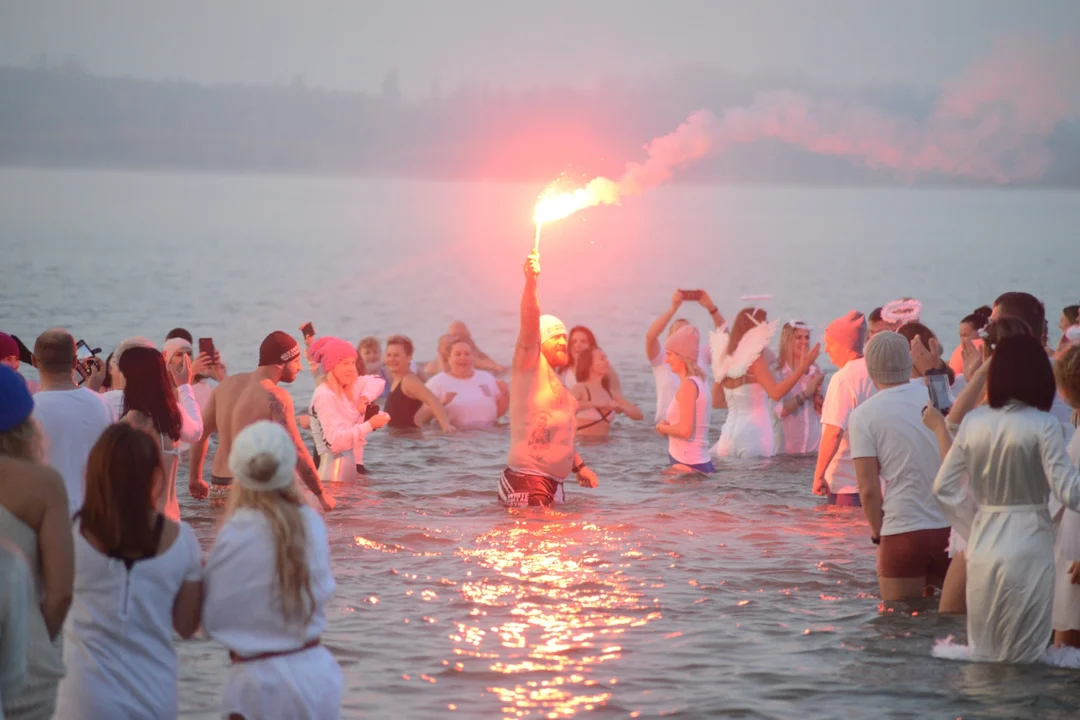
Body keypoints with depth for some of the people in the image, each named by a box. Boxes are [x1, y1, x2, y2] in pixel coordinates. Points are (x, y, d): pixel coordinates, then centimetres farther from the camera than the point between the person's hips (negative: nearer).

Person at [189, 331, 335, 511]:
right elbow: (296, 452, -16)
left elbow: (199, 434, 15)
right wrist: (321, 494, -9)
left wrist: (195, 478, 26)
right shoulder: (275, 397, -13)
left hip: (219, 484, 8)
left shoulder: (228, 384, 9)